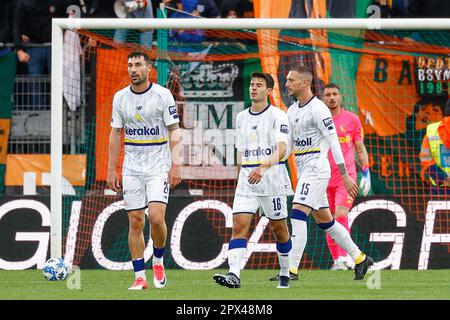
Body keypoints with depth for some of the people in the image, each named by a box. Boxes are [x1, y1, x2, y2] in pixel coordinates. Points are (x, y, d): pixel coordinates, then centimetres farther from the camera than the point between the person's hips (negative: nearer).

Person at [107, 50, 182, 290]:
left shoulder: (162, 95, -4)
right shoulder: (120, 97, 6)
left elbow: (174, 131, -4)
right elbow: (116, 134, 11)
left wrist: (175, 165, -13)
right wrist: (111, 170, 6)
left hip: (158, 167, -3)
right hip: (131, 168, 3)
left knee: (156, 217, -17)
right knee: (135, 221, 0)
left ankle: (158, 262, 9)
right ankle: (139, 277, 4)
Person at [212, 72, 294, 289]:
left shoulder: (277, 115, -6)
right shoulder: (241, 118, 14)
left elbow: (281, 149, -19)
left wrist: (264, 167, -34)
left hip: (272, 179, -4)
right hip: (246, 181, 5)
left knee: (279, 228, 7)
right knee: (239, 226, -12)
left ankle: (285, 274, 24)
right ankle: (234, 275, -23)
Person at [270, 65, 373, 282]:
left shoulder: (318, 109, -13)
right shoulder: (292, 111, 14)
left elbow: (333, 143, -14)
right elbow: (287, 145, 20)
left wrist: (345, 176, -15)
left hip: (316, 169, -9)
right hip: (303, 172, 9)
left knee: (297, 215, -18)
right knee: (324, 221, 14)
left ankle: (292, 269, -21)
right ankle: (360, 259, 24)